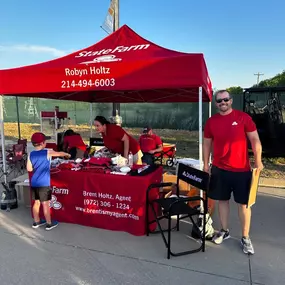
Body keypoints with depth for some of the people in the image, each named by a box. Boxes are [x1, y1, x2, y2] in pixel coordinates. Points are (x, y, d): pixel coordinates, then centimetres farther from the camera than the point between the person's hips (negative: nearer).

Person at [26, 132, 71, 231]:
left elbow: (29, 169, 3)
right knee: (45, 204, 3)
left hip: (34, 183, 6)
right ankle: (49, 223, 13)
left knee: (37, 202, 17)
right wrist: (67, 154, 24)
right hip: (43, 184, -6)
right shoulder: (47, 152, -10)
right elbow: (60, 154, 5)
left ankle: (36, 222, 29)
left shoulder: (31, 154, 3)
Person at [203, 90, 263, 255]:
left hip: (242, 170, -2)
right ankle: (225, 231, 31)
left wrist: (258, 160, -8)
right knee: (223, 200, 13)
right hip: (219, 169, 3)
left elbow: (255, 139, -2)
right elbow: (207, 144, 8)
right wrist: (206, 164, 5)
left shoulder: (243, 117, -5)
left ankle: (245, 238, 21)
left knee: (243, 203, 7)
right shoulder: (211, 121, 2)